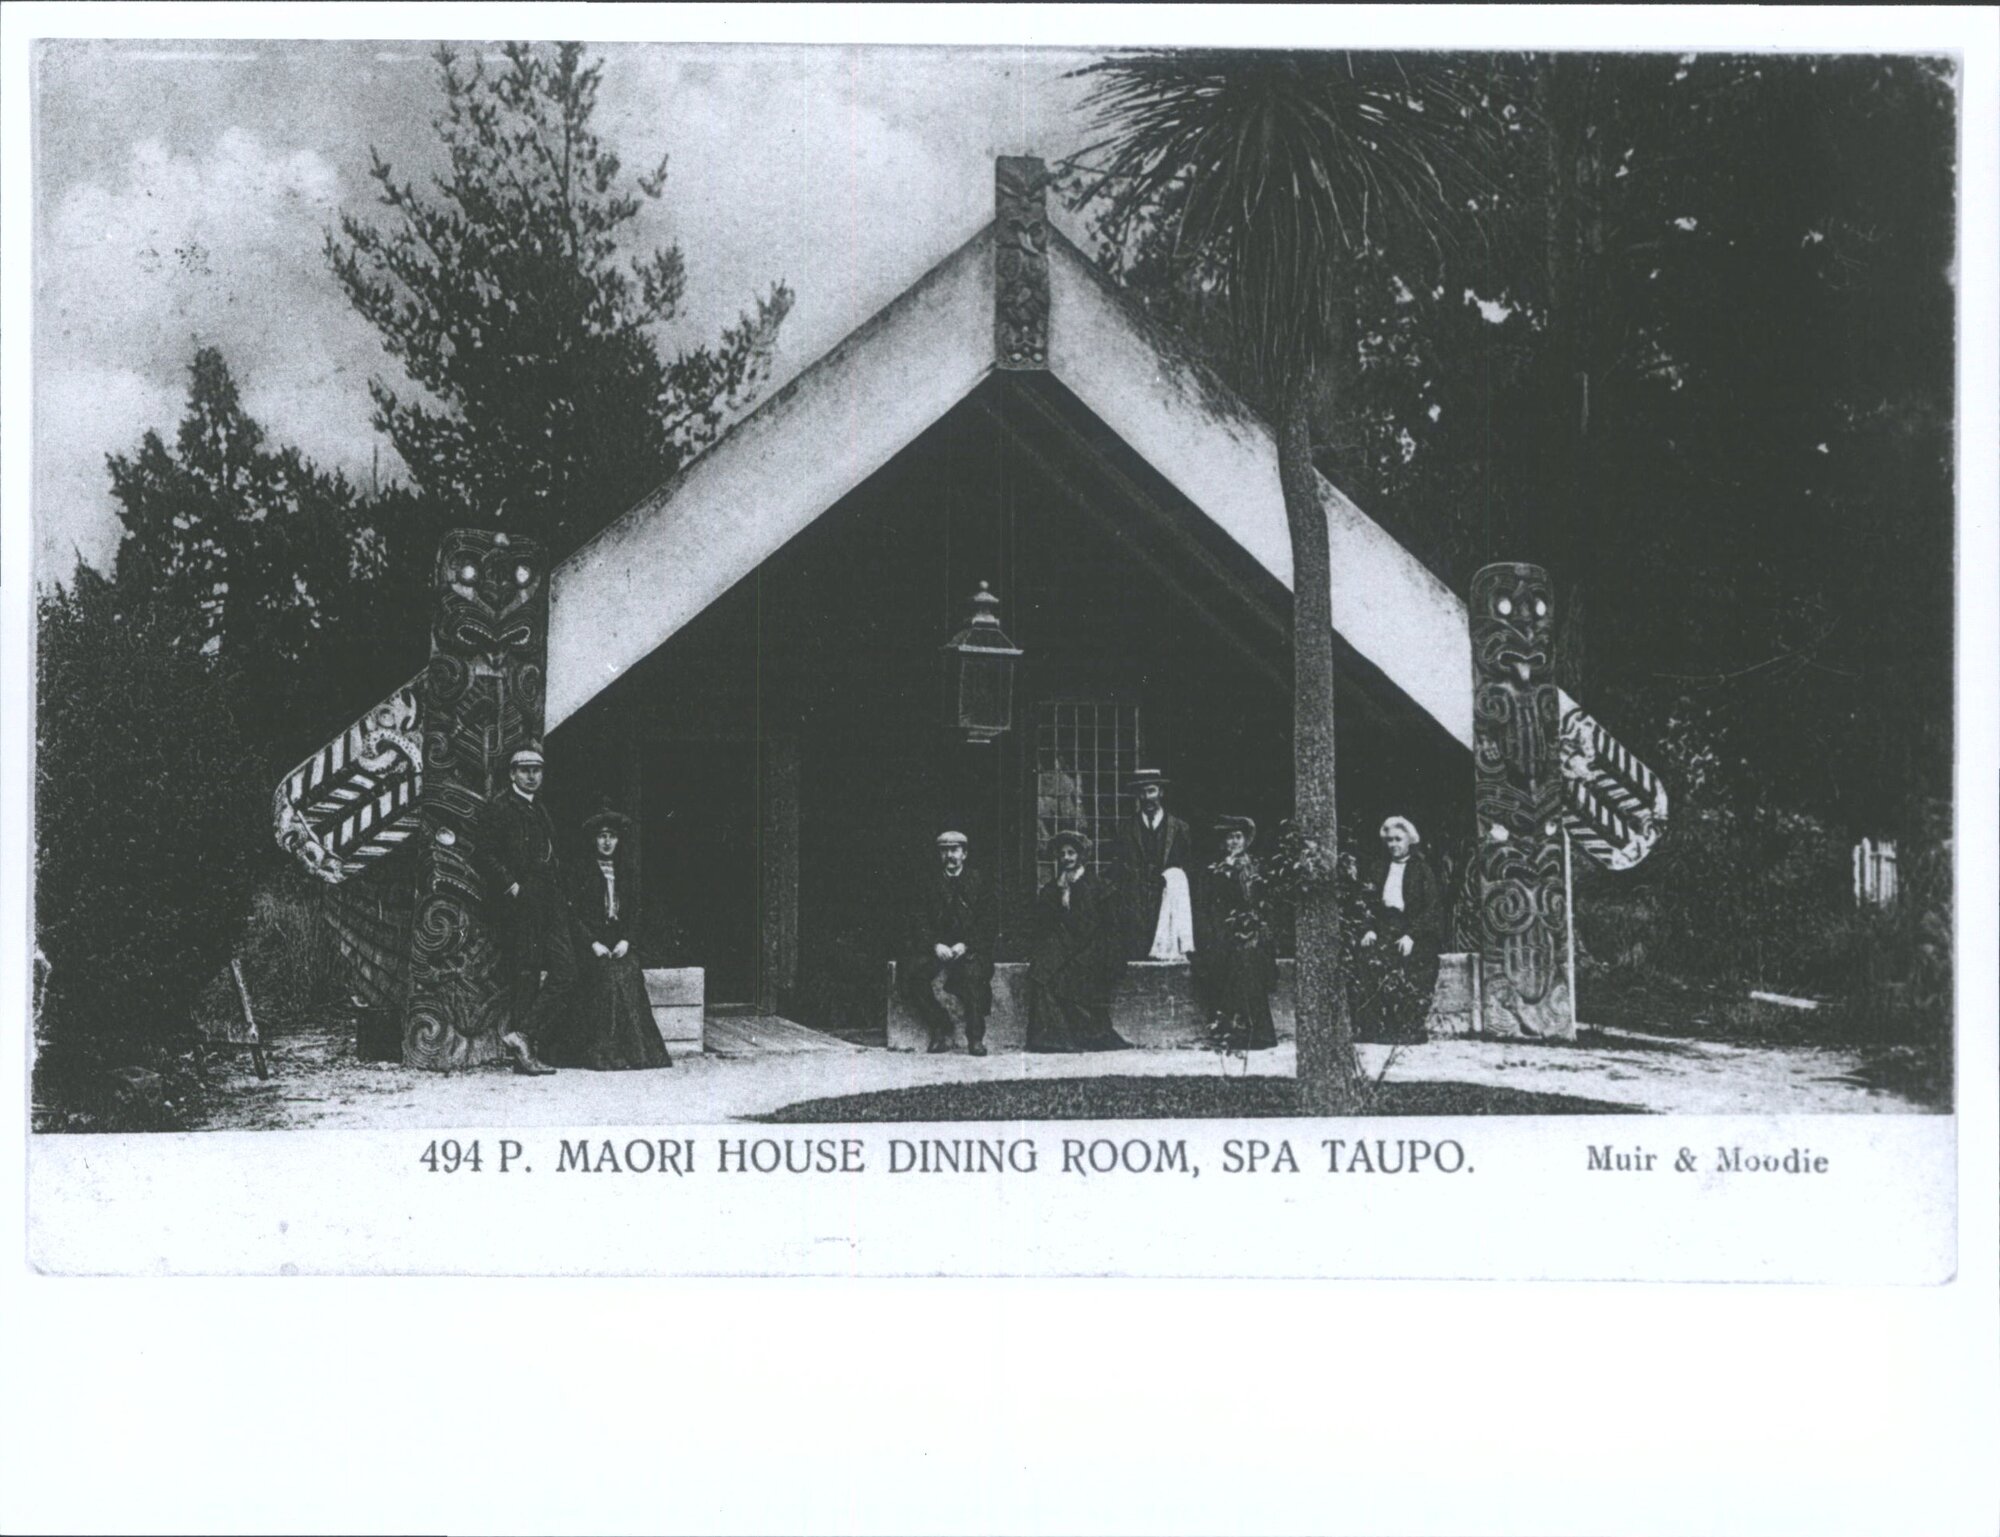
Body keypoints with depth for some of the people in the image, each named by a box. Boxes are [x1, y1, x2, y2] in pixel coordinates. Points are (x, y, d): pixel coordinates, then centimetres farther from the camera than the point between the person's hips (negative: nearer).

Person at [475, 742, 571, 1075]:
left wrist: (560, 896, 15)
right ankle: (525, 1051, -3)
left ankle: (522, 1035, -2)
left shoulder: (540, 811, 23)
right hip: (517, 906, -8)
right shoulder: (499, 808, -2)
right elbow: (487, 856, -10)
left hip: (547, 905, 8)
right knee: (525, 976, -6)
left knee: (565, 971, -3)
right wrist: (511, 886, -19)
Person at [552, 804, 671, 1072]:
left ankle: (633, 1048, -17)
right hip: (588, 945, -3)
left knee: (629, 971, -20)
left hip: (620, 944, 3)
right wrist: (593, 944, -11)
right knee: (605, 973, -24)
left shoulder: (627, 873, 16)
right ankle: (599, 1051, -22)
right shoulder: (582, 871, 4)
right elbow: (573, 914, -1)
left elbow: (634, 913, 14)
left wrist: (625, 941, -3)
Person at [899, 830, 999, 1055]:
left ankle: (976, 1038, -26)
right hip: (937, 949, 2)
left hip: (971, 949, -2)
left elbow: (990, 923, 2)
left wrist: (965, 945, -13)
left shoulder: (978, 881, 8)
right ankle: (943, 1029, -12)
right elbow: (919, 920, 5)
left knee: (973, 973, -35)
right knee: (910, 973, -26)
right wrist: (935, 945, -13)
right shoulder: (930, 883, 12)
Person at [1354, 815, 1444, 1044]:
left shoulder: (1421, 871, 4)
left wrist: (1411, 935, -14)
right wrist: (1370, 929, -1)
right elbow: (1372, 905, 17)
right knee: (1369, 961, -20)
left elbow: (1431, 909, -3)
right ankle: (1372, 1029, -19)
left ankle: (1405, 1030, -20)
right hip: (1385, 929, 4)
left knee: (1398, 966, -25)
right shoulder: (1382, 872, 19)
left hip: (1417, 934, -4)